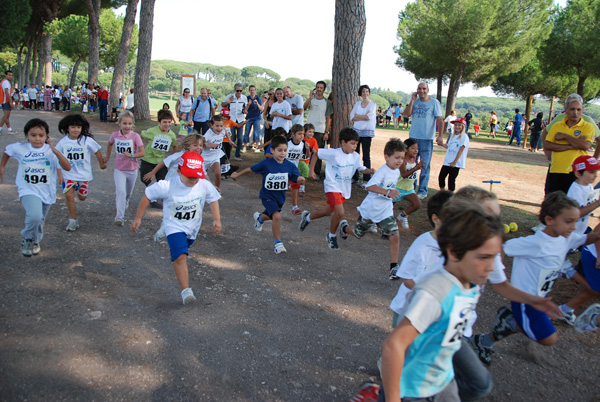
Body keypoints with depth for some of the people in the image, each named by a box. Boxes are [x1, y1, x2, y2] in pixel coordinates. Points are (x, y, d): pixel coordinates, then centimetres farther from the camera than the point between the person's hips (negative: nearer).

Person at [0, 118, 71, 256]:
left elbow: (67, 167, -26)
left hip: (47, 193, 2)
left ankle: (35, 242, 50)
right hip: (28, 191, -1)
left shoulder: (51, 151, -12)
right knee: (35, 216, -27)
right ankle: (27, 239, 3)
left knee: (39, 221, 19)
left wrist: (55, 151, -34)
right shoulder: (20, 148, -6)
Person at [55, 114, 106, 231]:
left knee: (82, 197, 11)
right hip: (69, 174, 0)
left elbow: (97, 151, 4)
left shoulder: (87, 140, -12)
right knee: (69, 196, -12)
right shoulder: (63, 142, -8)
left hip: (84, 174, 0)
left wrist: (102, 164, 15)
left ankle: (80, 189, 50)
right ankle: (73, 221, 2)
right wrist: (60, 175, -3)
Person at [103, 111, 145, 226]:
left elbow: (142, 152, -17)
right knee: (121, 191, -18)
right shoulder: (115, 135, -6)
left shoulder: (135, 136, -14)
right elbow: (110, 144, 18)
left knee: (128, 193, 19)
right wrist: (107, 157, 24)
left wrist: (131, 155, -31)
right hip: (119, 169, 0)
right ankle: (119, 217, -21)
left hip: (132, 170, 0)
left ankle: (124, 205, 51)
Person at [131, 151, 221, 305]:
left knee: (181, 254, 24)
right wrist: (138, 218, -6)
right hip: (175, 226, -4)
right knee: (180, 257, -21)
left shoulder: (205, 185, -18)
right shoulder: (167, 186, -26)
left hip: (193, 227, 4)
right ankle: (186, 290, -20)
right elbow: (147, 196, -12)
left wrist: (217, 219, -7)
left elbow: (213, 200, 1)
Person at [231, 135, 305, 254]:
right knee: (277, 216, -26)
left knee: (270, 216, 28)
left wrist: (301, 180, -36)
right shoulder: (266, 164, -19)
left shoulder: (290, 166, -12)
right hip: (267, 196, -5)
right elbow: (251, 169, -6)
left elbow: (297, 179, -11)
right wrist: (237, 174, 7)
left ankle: (259, 218, 66)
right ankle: (277, 243, -9)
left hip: (280, 197, 5)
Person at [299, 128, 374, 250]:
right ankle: (332, 236, 7)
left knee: (328, 211, 19)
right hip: (333, 186, -6)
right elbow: (316, 154, -7)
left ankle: (308, 217, 48)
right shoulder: (333, 153, -18)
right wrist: (311, 171, -6)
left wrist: (369, 170, -12)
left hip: (345, 189, 6)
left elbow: (361, 168, 10)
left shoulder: (355, 156, -3)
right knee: (340, 212, -20)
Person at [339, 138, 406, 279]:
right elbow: (370, 186, -38)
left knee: (395, 237, -12)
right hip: (370, 210, -5)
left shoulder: (397, 172, 2)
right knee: (357, 233, 19)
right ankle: (344, 227, 54)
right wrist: (387, 192, -46)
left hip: (386, 212, 5)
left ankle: (394, 268, -3)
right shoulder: (383, 171, -24)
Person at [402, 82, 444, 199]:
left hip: (427, 139, -4)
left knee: (425, 166, 0)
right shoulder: (415, 101, 10)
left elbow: (440, 120, -5)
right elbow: (407, 114, -3)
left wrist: (440, 136, -14)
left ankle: (422, 191, 7)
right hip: (413, 137, 4)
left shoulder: (434, 102, -2)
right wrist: (412, 100, -8)